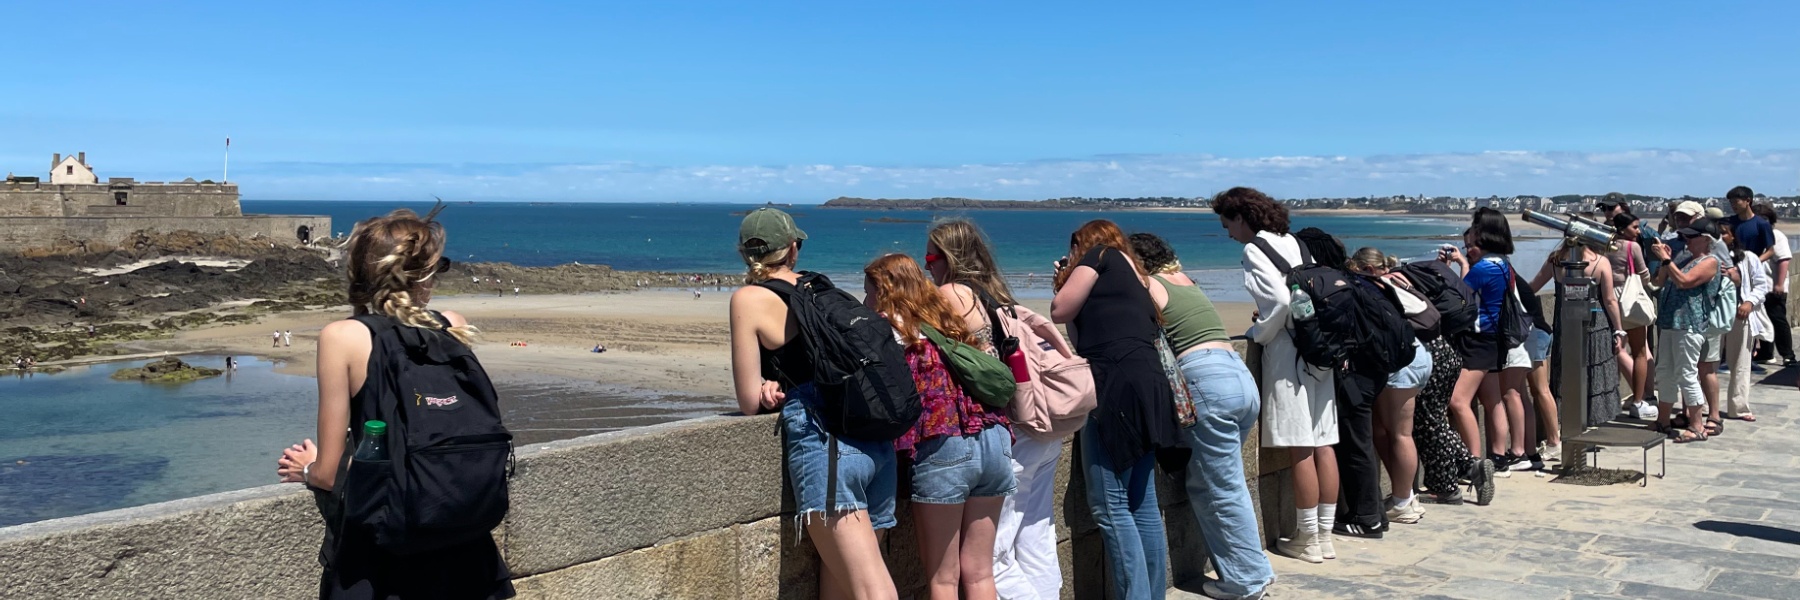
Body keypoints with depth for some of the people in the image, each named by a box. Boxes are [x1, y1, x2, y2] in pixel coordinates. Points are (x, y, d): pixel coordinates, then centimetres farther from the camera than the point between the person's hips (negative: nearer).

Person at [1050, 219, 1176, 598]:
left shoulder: (1100, 255, 7)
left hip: (1116, 386, -9)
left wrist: (1068, 281, 21)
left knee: (1110, 506, -8)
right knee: (1142, 505, 9)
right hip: (1144, 386, 9)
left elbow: (1061, 311, 2)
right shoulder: (1134, 273, 30)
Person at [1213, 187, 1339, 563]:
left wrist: (1260, 333, -5)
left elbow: (1280, 299, -21)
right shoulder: (1293, 243, 16)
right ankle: (1325, 534, 16)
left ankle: (1307, 539, 5)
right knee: (1322, 444, 9)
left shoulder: (1256, 250, -8)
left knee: (1300, 449, -2)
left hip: (1288, 354, -8)